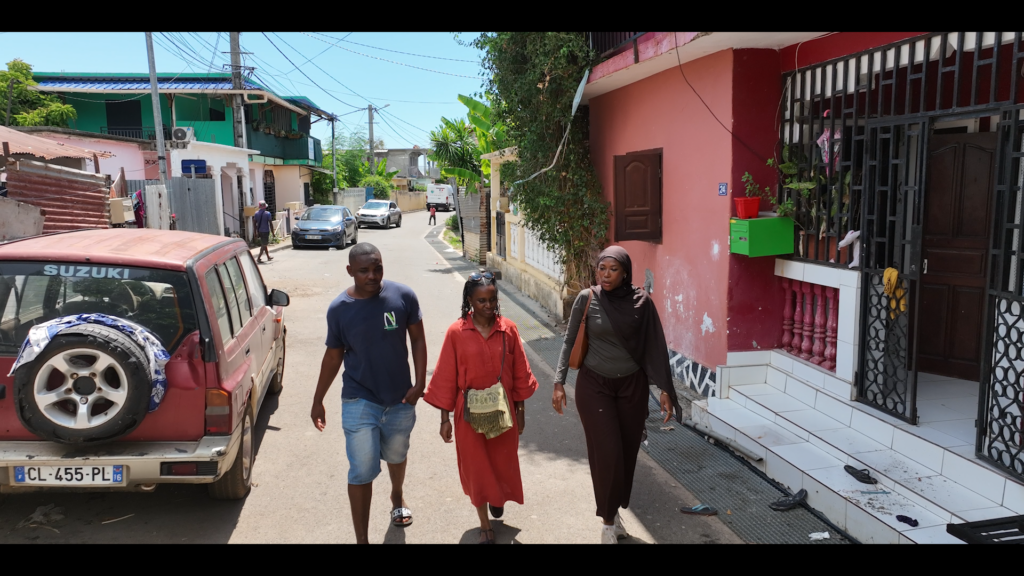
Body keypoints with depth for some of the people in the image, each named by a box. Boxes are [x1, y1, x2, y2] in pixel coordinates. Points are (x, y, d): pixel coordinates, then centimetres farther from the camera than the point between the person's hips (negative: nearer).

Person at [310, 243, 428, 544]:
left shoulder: (403, 296, -12)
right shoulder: (339, 309, -11)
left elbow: (418, 339, -3)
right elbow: (333, 356, 0)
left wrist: (419, 383, -10)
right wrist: (318, 401, 5)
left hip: (400, 398, 2)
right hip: (359, 402, -1)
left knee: (396, 455, 25)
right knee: (362, 472, 1)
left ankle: (397, 496, 55)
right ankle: (361, 538, 16)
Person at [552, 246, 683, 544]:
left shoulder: (641, 301, -8)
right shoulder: (586, 299, -9)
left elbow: (655, 346, -3)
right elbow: (569, 341, -2)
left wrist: (665, 388, -5)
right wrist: (559, 382, -8)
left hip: (632, 386, 2)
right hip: (594, 385, -1)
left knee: (627, 451, 10)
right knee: (606, 453, -3)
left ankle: (616, 511, 31)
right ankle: (608, 520, 15)